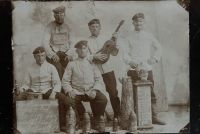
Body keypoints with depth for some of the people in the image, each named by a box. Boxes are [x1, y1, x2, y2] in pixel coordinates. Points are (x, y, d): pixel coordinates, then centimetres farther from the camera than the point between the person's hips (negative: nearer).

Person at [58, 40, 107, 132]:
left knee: (103, 99, -29)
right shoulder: (71, 64, 11)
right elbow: (65, 81, 6)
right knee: (66, 100, -32)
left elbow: (99, 80, 6)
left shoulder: (92, 64, 14)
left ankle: (98, 122, -1)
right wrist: (69, 91, -13)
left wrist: (95, 90, -13)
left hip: (90, 92, 0)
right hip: (76, 93, 0)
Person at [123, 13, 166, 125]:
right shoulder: (129, 38, 5)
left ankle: (154, 117, 11)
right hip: (134, 70, -2)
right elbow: (125, 54, 1)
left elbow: (158, 48, 19)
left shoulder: (149, 36, 10)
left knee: (151, 94, 4)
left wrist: (155, 59, 7)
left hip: (147, 69, 2)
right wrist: (131, 62, -14)